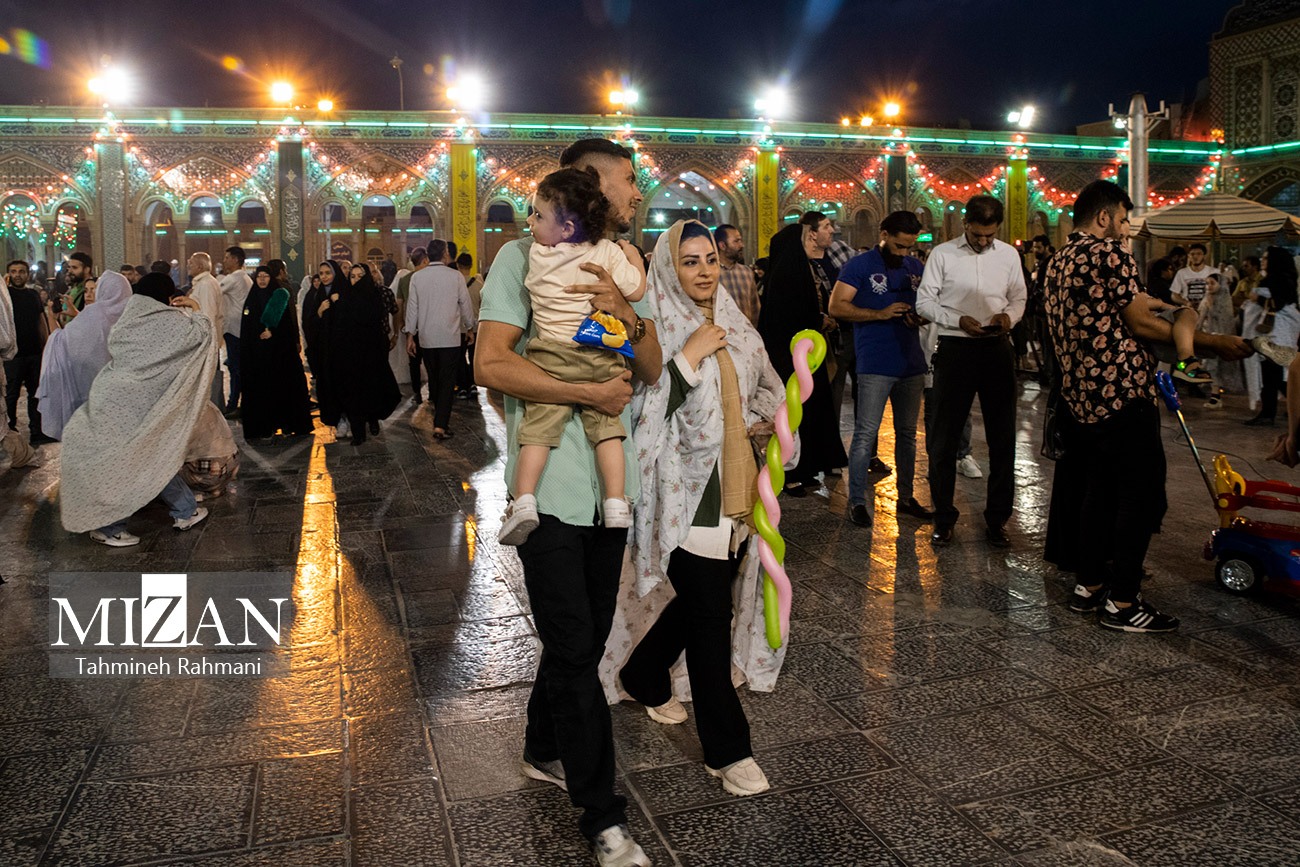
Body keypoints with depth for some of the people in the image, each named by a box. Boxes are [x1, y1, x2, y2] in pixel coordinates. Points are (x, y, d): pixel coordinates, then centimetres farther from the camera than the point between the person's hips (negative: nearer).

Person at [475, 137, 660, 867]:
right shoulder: (525, 256, -8)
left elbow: (653, 369, 6)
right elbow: (491, 364, -17)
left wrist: (629, 315, -14)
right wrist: (591, 392, -17)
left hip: (612, 479, 7)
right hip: (549, 484, -6)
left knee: (584, 637, 18)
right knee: (575, 649, -1)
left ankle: (545, 752, 40)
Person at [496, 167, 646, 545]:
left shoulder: (536, 255, -4)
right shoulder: (608, 252, -4)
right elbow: (636, 291, 1)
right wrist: (633, 256, 18)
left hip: (550, 358, -1)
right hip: (600, 360, 1)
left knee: (537, 429, 1)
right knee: (606, 428, 8)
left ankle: (523, 504, -6)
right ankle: (616, 505, 6)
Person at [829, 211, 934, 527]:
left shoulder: (916, 267, 13)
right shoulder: (860, 266, -3)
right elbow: (836, 307, -11)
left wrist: (922, 317, -2)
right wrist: (881, 314, -17)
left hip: (912, 363, 6)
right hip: (875, 366, -6)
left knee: (907, 433, 13)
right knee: (866, 434, -6)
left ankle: (906, 498, 23)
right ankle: (857, 501, 3)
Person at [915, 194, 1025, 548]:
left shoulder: (1008, 254, 7)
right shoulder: (942, 254, 0)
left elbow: (1018, 298, 14)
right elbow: (924, 302, -1)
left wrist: (1008, 316, -9)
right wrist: (959, 320, -15)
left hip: (997, 348, 3)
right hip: (955, 347, -2)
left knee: (1002, 437, 6)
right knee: (945, 437, 2)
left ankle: (997, 519, 19)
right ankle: (943, 517, 16)